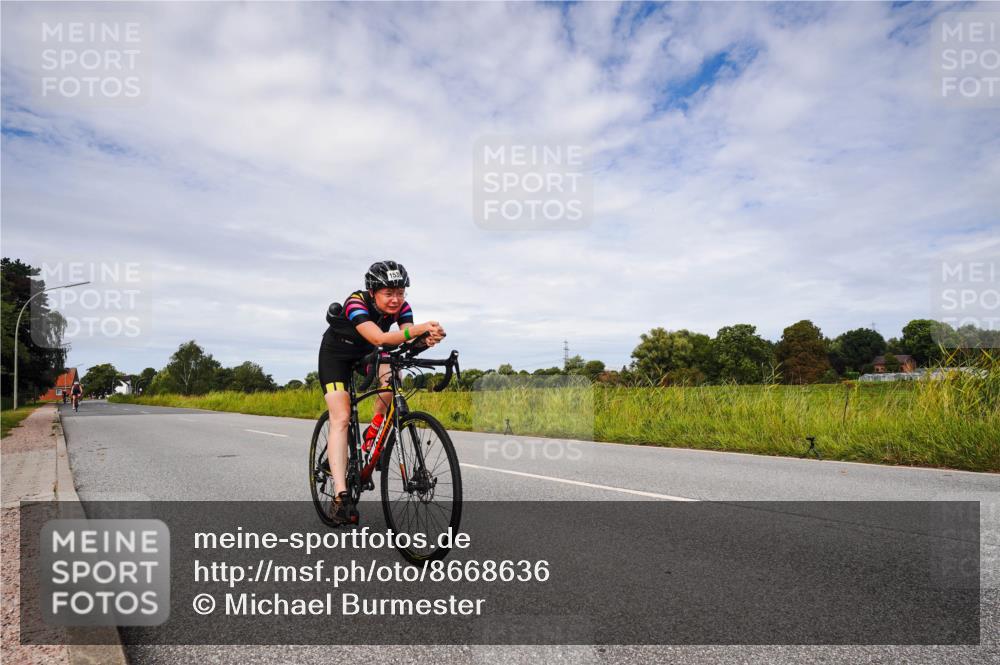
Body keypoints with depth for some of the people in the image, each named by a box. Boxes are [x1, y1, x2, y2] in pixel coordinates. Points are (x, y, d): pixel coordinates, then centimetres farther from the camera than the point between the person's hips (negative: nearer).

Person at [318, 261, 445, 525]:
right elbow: (379, 338, -51)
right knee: (341, 418, -16)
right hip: (336, 354, -4)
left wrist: (426, 339, -56)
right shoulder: (356, 303, -35)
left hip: (367, 354, 4)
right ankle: (340, 495, -17)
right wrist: (420, 328, -61)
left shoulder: (402, 307, -21)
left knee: (392, 377, -27)